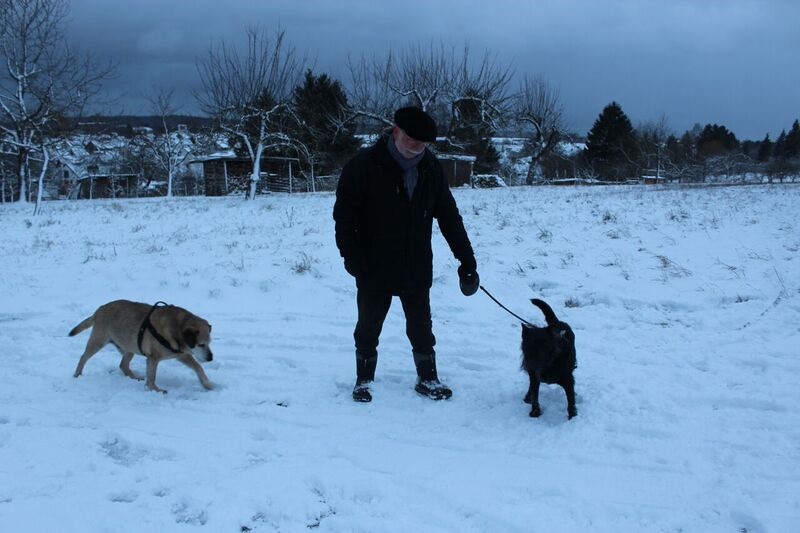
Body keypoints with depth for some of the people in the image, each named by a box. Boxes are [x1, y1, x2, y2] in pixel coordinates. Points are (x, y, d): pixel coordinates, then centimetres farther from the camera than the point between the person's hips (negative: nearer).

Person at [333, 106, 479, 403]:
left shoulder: (430, 169, -2)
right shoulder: (364, 166, -15)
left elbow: (449, 216, 3)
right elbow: (344, 215, -12)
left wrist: (466, 259, 1)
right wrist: (353, 258, -17)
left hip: (417, 270, 3)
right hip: (374, 270, -3)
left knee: (421, 328, 13)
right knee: (369, 327, 12)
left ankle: (428, 379, 28)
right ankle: (364, 380, 28)